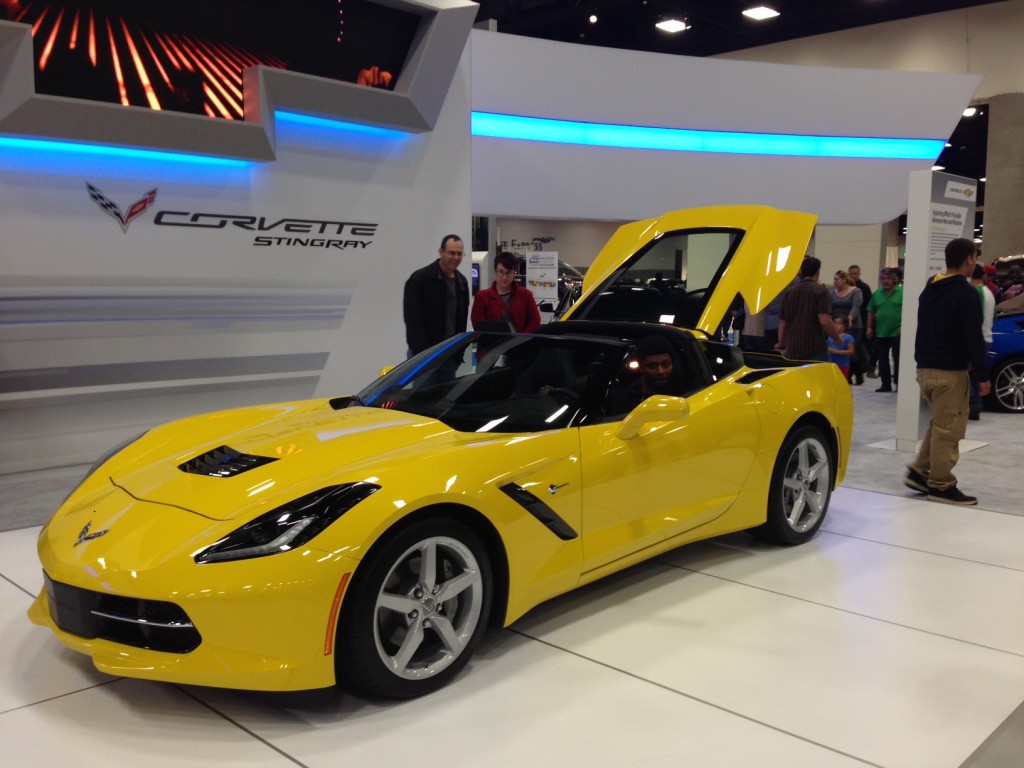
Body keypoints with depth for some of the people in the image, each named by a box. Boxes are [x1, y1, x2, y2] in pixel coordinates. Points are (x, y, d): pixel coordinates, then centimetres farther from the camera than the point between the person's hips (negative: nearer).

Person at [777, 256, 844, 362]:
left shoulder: (789, 292, 10)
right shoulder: (820, 291, -7)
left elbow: (782, 323, 12)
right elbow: (825, 321, -16)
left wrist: (781, 345, 19)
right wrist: (837, 339, -2)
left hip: (792, 351, 5)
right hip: (815, 349, -5)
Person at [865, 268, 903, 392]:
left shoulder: (902, 292, -6)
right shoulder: (877, 293, 7)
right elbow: (871, 312, 11)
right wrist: (870, 328, 7)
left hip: (897, 332, -5)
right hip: (880, 333, 5)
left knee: (898, 359, 1)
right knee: (882, 360, 9)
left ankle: (898, 383, 9)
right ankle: (886, 384, 18)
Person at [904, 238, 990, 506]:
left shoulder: (929, 290, 13)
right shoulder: (966, 293, -13)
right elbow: (974, 338, -17)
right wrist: (983, 375, -12)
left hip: (925, 369, 8)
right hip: (950, 372, -8)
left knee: (939, 424, 19)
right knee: (948, 429, -1)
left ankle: (919, 472, 16)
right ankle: (941, 486, 3)